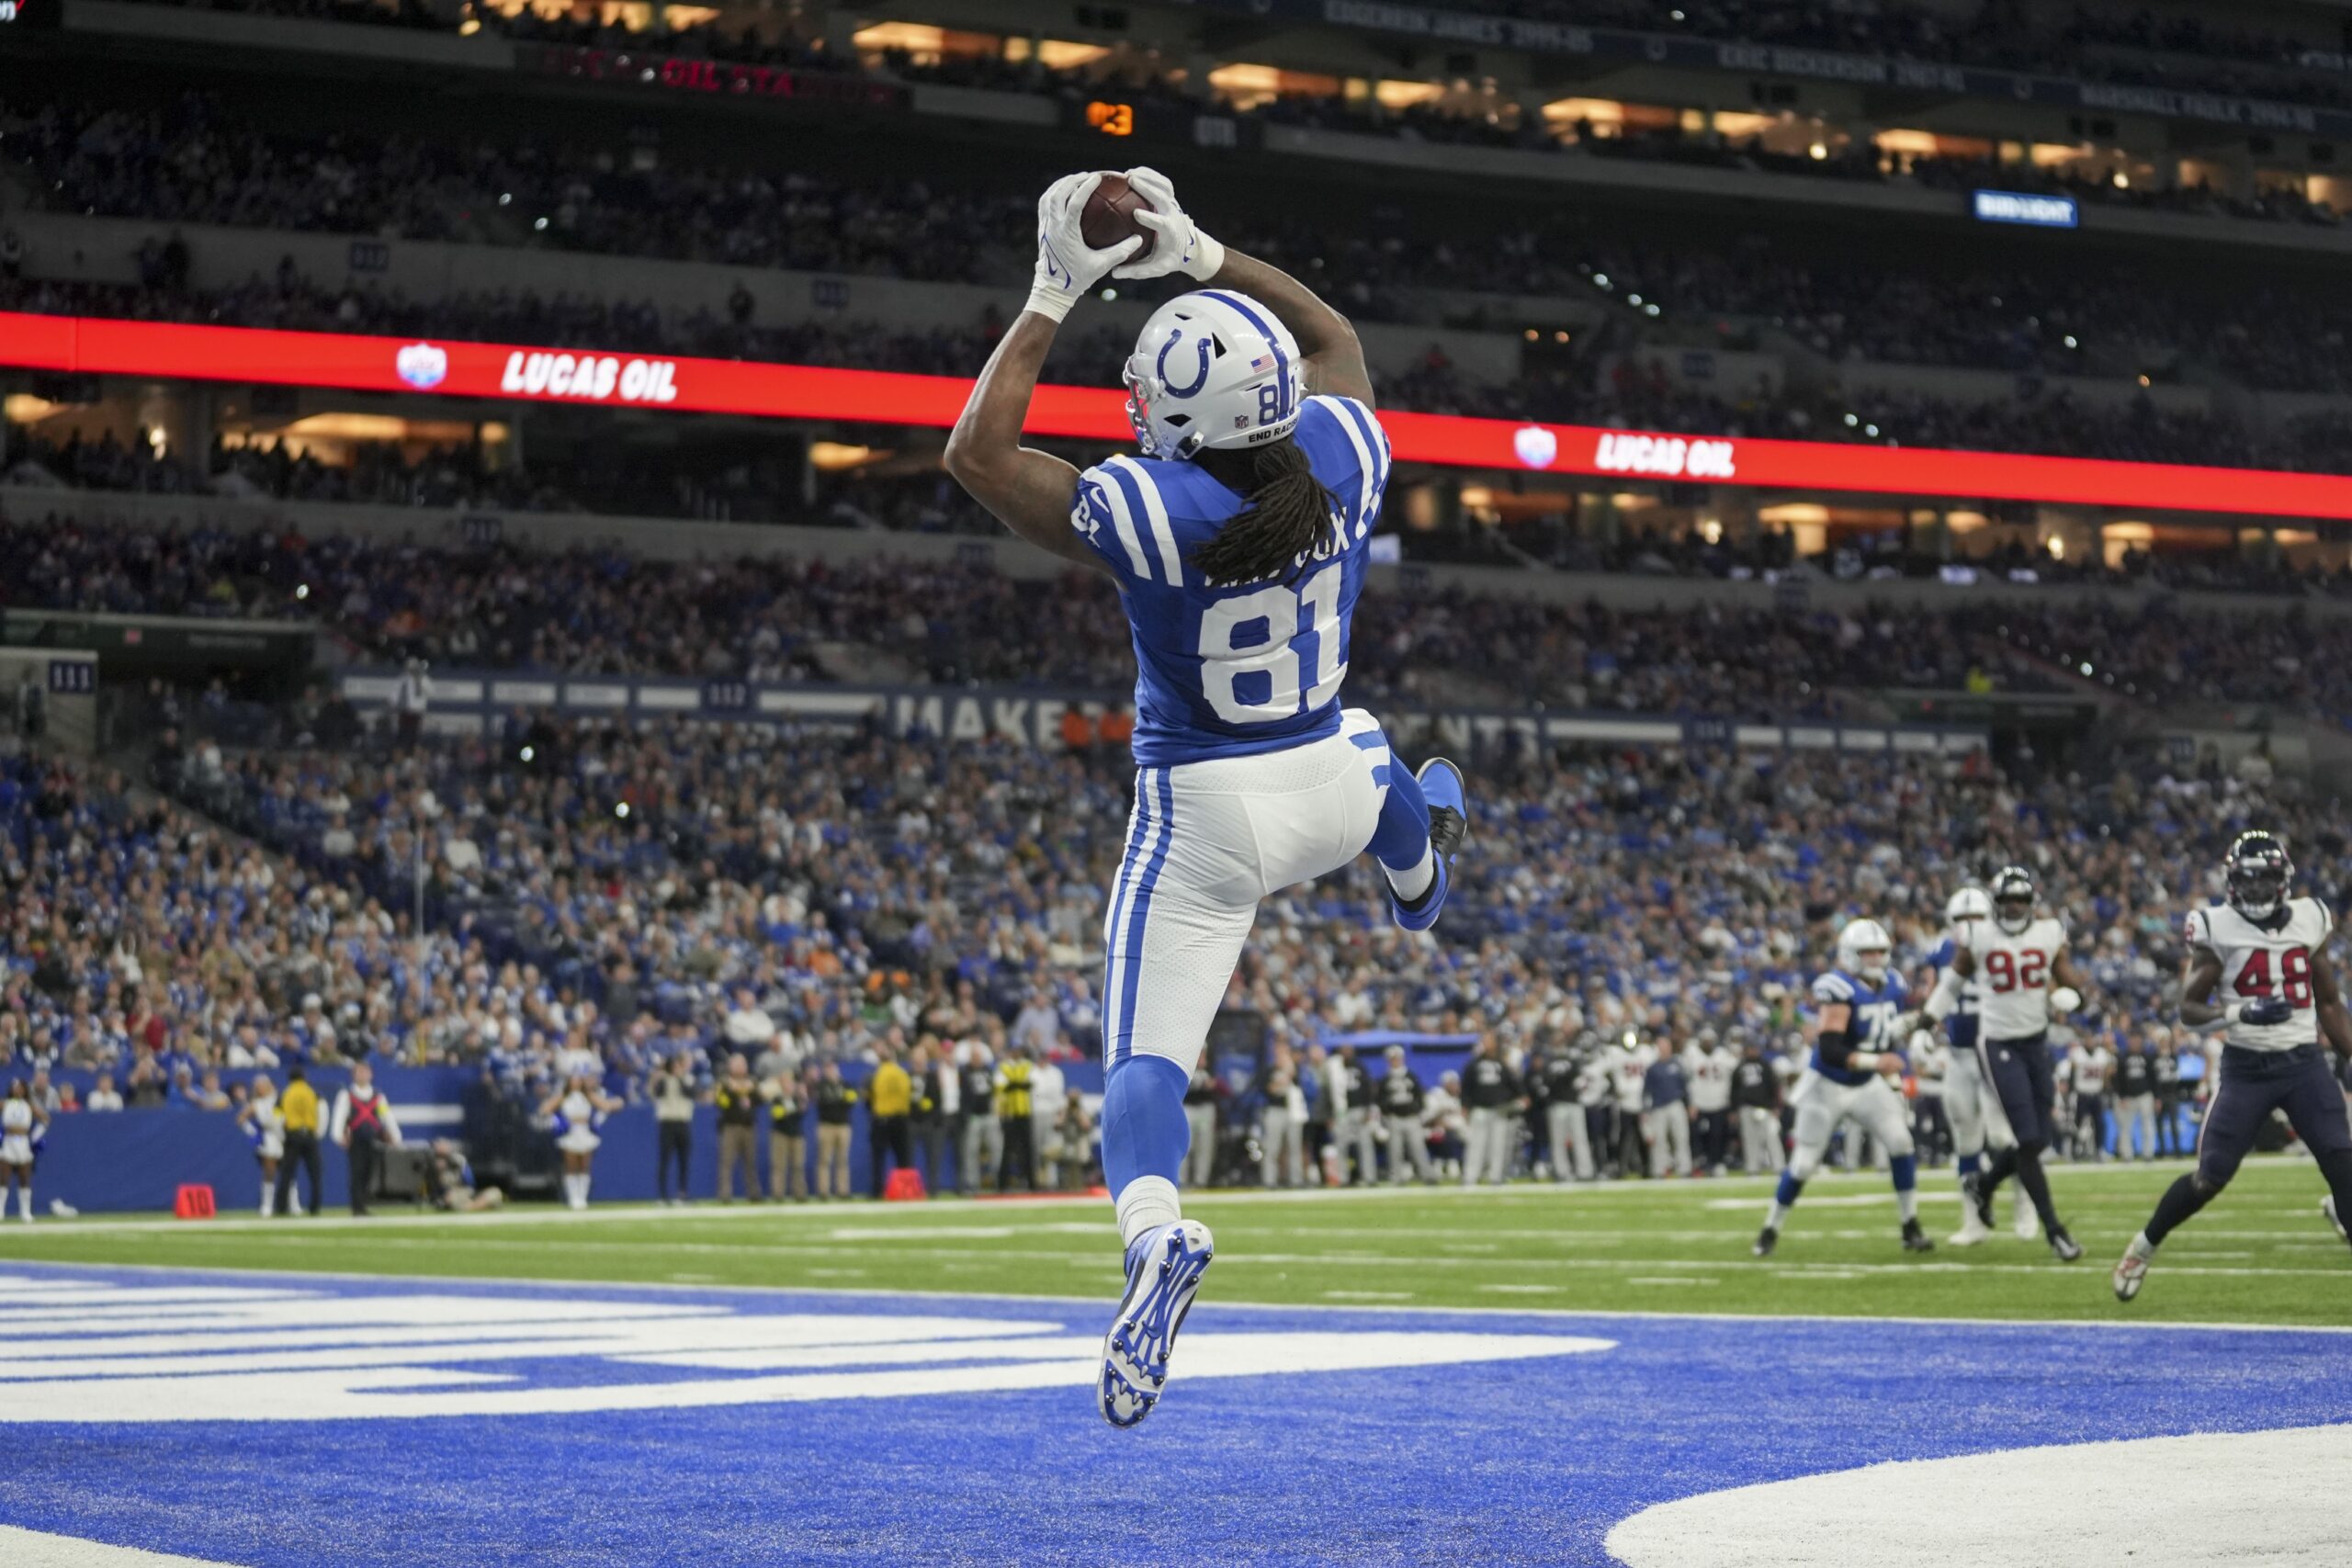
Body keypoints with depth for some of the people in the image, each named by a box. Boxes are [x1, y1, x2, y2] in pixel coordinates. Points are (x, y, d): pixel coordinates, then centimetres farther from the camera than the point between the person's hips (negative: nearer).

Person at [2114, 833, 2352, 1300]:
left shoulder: (2309, 920, 6)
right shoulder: (2217, 928, -5)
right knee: (2210, 1178, 0)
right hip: (2247, 1067, -3)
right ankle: (2144, 1246, 22)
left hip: (2305, 1063, 3)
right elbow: (2189, 1009, -5)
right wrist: (2241, 1013, -22)